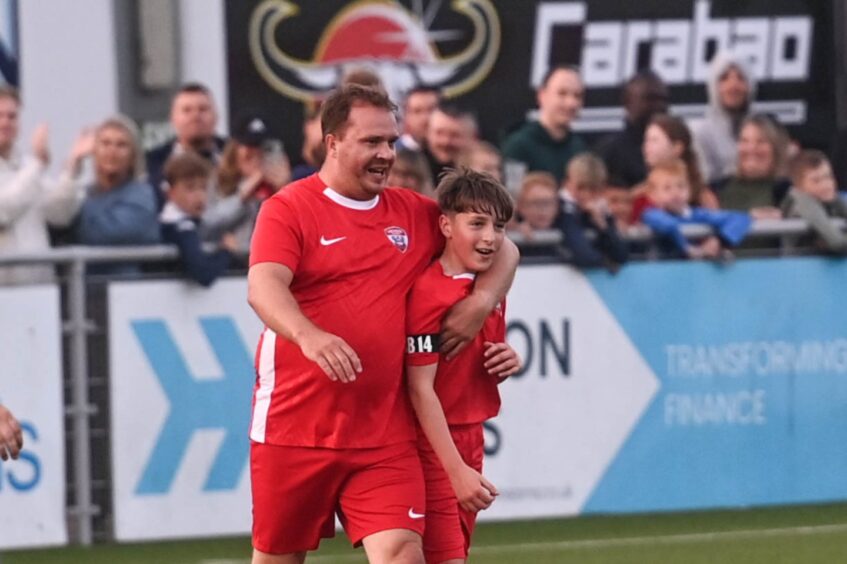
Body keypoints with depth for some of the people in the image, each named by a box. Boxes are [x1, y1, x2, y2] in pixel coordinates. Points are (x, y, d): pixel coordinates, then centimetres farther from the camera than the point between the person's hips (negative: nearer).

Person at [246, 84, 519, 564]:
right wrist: (308, 336, -41)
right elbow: (263, 286, -21)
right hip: (294, 427, -3)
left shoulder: (416, 214, 11)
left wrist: (482, 301, -3)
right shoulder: (289, 209, -4)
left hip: (384, 431, 3)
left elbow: (501, 247, 19)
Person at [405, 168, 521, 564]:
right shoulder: (428, 293, -18)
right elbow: (421, 390, -20)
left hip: (469, 440, 8)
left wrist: (510, 362, -3)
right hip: (432, 443, -8)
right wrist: (457, 471, -23)